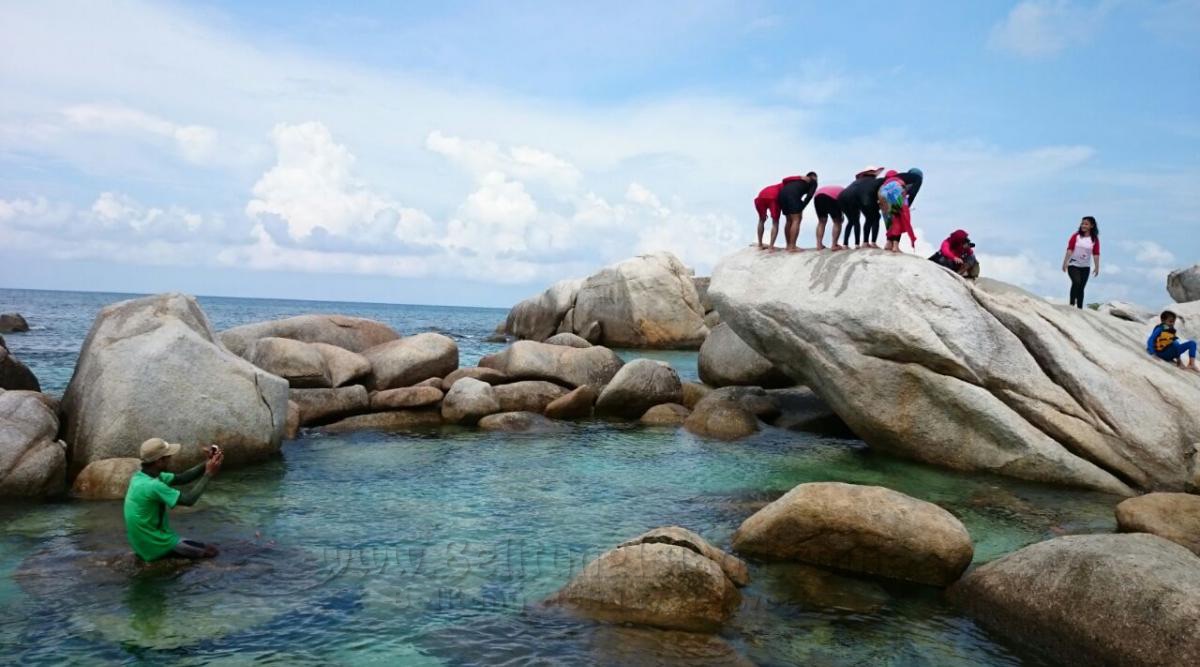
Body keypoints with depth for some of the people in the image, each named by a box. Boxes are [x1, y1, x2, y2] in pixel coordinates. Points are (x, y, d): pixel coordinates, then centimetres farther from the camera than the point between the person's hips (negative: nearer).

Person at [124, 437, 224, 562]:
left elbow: (180, 478, 3)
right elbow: (189, 500, -25)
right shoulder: (152, 486, -30)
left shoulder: (141, 476, -1)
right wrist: (208, 474, -19)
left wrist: (206, 464, -9)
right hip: (155, 546, -9)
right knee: (210, 550, 0)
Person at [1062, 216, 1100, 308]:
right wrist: (1065, 263, -17)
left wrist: (1097, 267, -7)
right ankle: (1072, 304, -19)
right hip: (1073, 265, -3)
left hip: (1085, 267, 3)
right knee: (1076, 282, -24)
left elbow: (1096, 254, -3)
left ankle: (1079, 308, 14)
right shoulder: (1076, 236, -6)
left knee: (1081, 287, 7)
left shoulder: (1095, 239, -1)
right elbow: (1069, 250, -10)